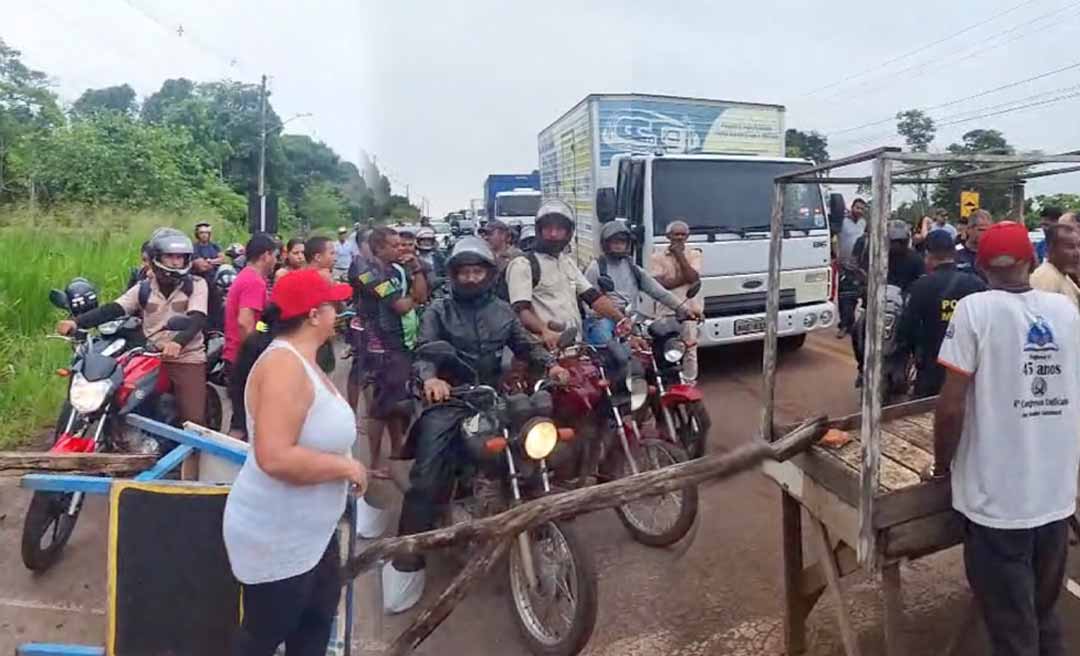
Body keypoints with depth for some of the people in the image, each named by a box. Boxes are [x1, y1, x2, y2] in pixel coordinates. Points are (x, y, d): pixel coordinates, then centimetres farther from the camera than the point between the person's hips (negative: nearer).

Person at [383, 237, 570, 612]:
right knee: (426, 480, -14)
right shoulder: (439, 311, 5)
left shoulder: (502, 310, 16)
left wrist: (551, 364, -4)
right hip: (449, 400, -3)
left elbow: (526, 345, 16)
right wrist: (429, 377, -31)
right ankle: (407, 559, -7)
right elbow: (424, 350, -8)